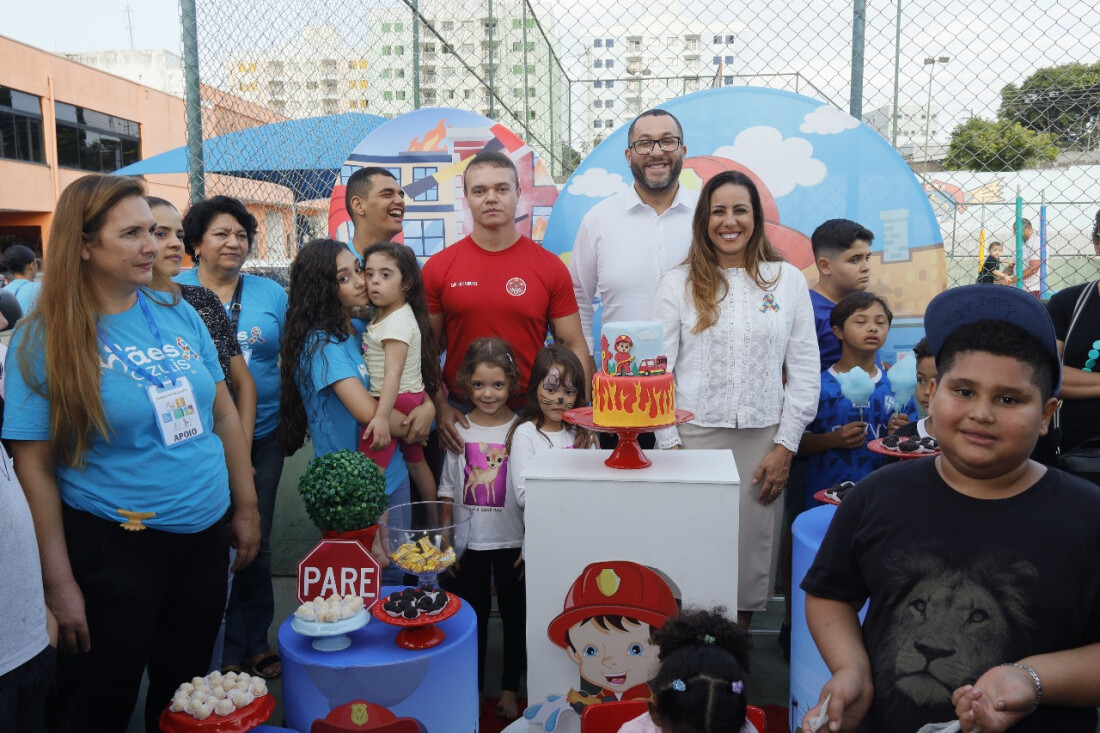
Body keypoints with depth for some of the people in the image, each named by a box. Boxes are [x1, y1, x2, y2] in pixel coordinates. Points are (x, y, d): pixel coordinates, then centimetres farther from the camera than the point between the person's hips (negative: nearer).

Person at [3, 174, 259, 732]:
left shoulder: (178, 314, 2)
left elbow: (224, 414, 8)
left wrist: (246, 508, 8)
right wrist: (59, 580, -10)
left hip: (206, 536, 4)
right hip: (112, 550, -4)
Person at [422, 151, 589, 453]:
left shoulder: (550, 267, 0)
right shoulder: (437, 268, 0)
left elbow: (573, 345, 1)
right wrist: (440, 407, -7)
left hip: (532, 414, 0)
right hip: (462, 416, 0)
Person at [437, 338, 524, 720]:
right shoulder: (458, 430, -2)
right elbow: (447, 492, 3)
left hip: (512, 543, -1)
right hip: (469, 544, 1)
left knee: (514, 614, 12)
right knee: (471, 615, 12)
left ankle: (510, 689, 29)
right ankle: (472, 690, 28)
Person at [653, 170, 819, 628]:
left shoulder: (788, 280, 7)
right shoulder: (678, 284, 4)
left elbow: (805, 371, 6)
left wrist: (786, 444, -1)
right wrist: (669, 445, -5)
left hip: (764, 440, 1)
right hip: (696, 435, -1)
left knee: (752, 553, 6)